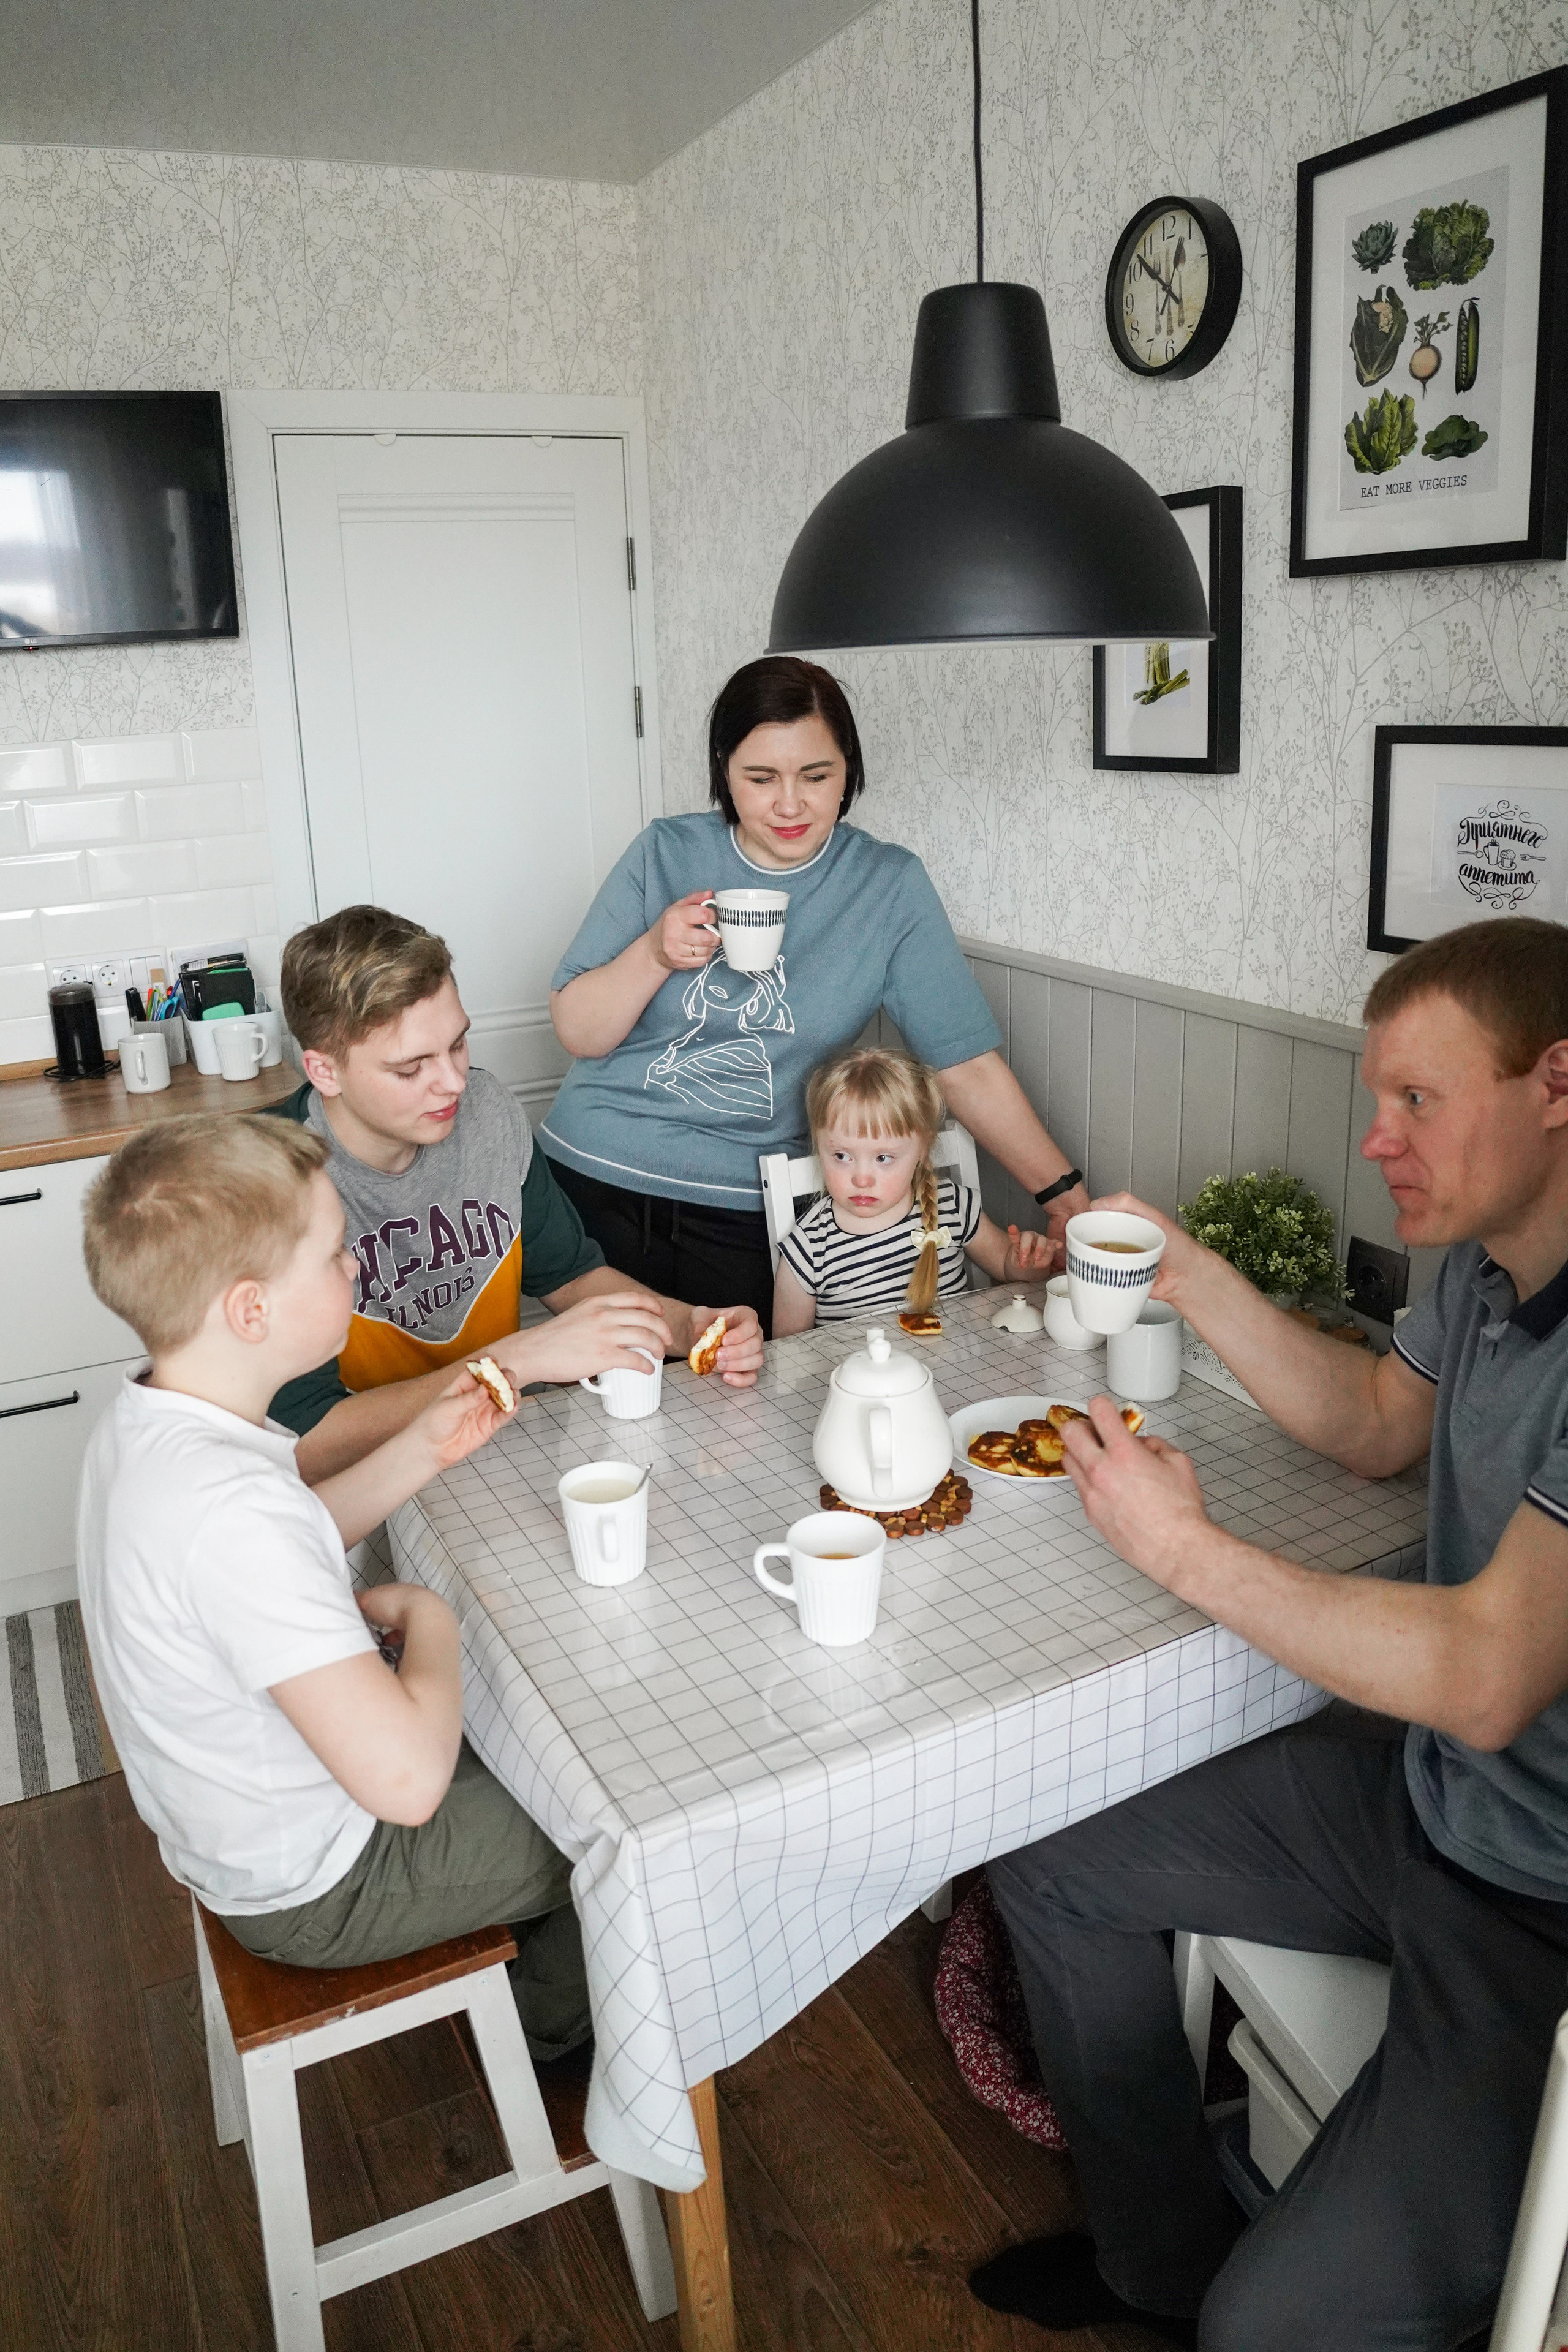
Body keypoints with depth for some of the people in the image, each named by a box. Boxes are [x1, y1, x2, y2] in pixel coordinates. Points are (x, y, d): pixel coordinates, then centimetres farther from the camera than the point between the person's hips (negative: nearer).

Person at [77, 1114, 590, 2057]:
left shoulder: (147, 1422, -9)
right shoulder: (229, 1504, -40)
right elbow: (406, 1780, -42)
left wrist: (421, 1451, -1)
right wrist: (430, 1618, -23)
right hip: (317, 1888, -8)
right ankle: (544, 2025, 36)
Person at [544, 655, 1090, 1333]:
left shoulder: (889, 885, -3)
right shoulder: (667, 853, -1)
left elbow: (967, 1062, -3)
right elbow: (578, 1034, -1)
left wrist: (1067, 1197, -7)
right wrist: (655, 953, -18)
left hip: (744, 1215, -1)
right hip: (594, 1185, 1)